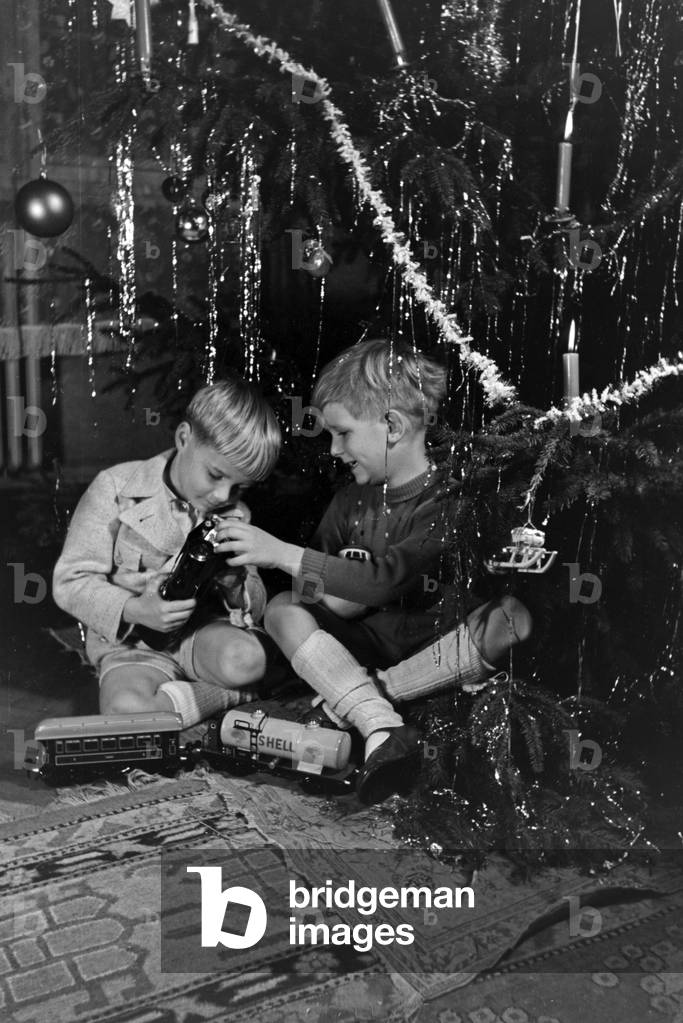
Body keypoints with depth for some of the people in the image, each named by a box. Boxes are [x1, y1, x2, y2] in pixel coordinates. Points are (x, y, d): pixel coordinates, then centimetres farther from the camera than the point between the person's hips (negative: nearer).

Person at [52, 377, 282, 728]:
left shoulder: (234, 515, 8)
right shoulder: (117, 488, -9)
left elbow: (256, 604, 10)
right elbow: (71, 580, -11)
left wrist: (236, 587, -15)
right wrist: (134, 610, -27)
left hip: (201, 632, 3)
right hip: (130, 640, -3)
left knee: (246, 659, -32)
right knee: (127, 711, -35)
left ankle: (171, 696, -8)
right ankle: (232, 695, -13)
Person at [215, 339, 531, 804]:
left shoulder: (446, 502, -15)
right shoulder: (350, 501, 6)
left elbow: (383, 581, -26)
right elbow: (307, 593, 12)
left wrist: (280, 552, -25)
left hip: (430, 645, -5)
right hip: (360, 646, 5)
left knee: (513, 617, -30)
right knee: (282, 610, -18)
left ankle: (355, 698, -36)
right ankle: (384, 730, -37)